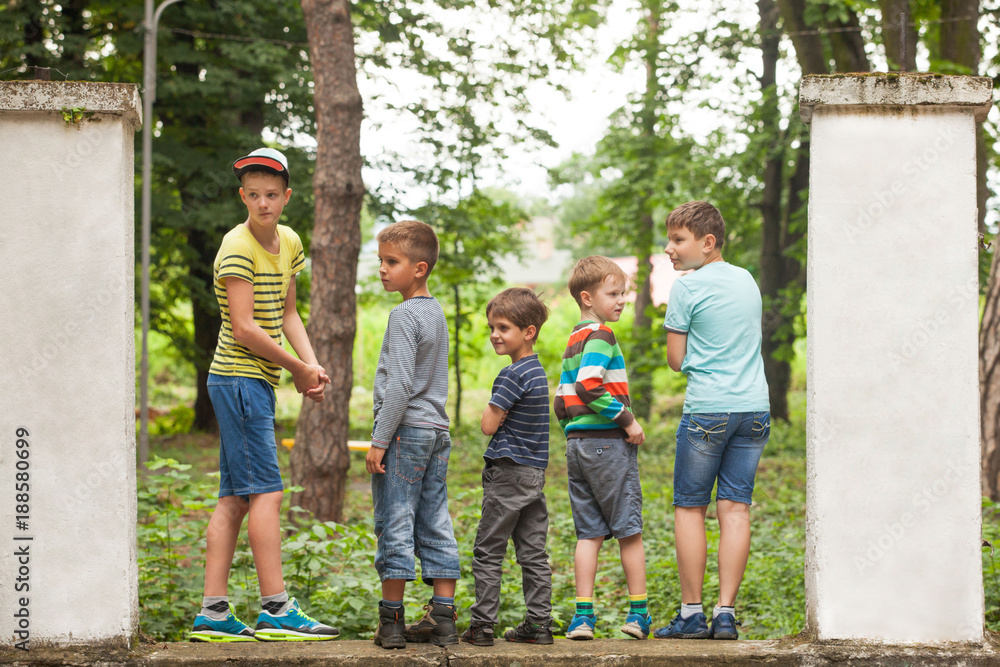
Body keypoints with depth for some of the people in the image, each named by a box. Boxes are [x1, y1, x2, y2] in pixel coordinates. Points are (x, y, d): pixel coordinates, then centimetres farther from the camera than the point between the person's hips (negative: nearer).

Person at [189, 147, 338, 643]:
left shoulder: (288, 243, 12)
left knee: (234, 499, 6)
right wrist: (298, 370, -9)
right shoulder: (237, 248, -14)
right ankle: (276, 611, -10)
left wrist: (312, 366, 0)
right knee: (266, 491, -11)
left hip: (255, 381, 9)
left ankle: (213, 614, 6)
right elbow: (244, 329, -17)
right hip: (239, 378, -9)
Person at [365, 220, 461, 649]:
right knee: (435, 526, 8)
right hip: (437, 430, 8)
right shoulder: (436, 312, 14)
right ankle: (443, 619, 8)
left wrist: (379, 440, -16)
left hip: (405, 431, -8)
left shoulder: (404, 316, -13)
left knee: (394, 524, -3)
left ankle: (391, 621, 0)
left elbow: (399, 386, -19)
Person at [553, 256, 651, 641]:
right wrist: (627, 420, -16)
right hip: (608, 442, -8)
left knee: (589, 533, 7)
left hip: (577, 444, 8)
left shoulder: (573, 341, 16)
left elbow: (562, 401, 18)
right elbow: (589, 387, -22)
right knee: (629, 531, 2)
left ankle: (583, 616, 2)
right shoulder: (601, 335, -10)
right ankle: (638, 613, 8)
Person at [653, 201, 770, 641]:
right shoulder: (747, 281, 13)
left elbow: (676, 359, -3)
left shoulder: (687, 287, -5)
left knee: (690, 509, 4)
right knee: (735, 507, 2)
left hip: (707, 409, -5)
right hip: (754, 406, 5)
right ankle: (726, 613, -1)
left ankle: (691, 613, 3)